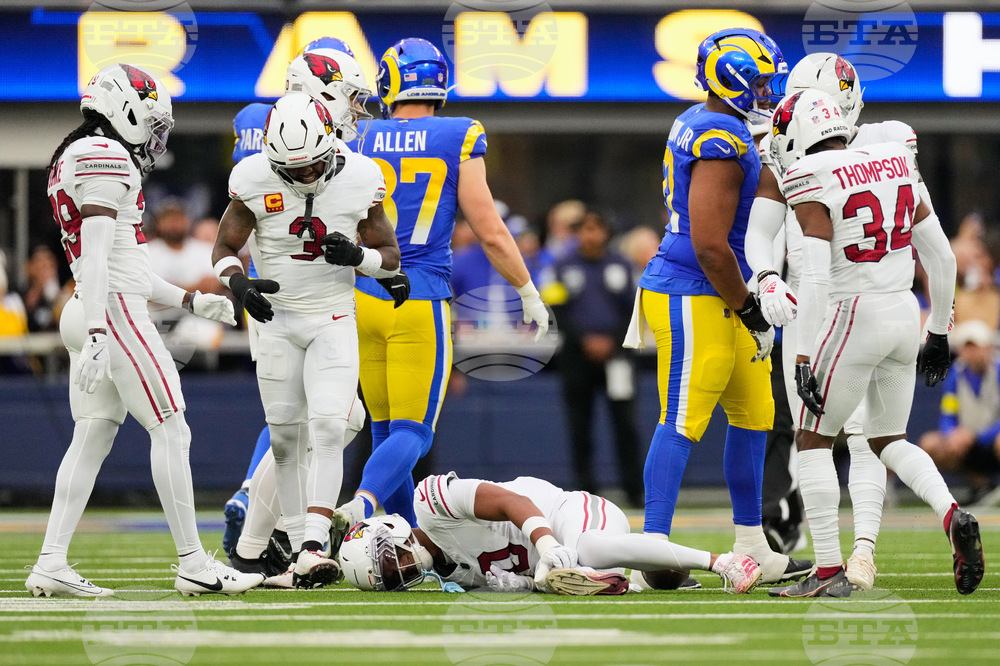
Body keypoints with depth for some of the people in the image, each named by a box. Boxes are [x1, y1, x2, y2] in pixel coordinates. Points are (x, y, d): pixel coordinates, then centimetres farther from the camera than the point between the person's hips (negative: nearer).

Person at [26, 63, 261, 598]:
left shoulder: (73, 160, 21)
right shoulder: (106, 158, -11)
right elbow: (95, 257, -20)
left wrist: (190, 301, 24)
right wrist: (97, 337, -25)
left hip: (90, 312, 10)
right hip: (115, 312, -10)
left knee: (92, 438, 7)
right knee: (171, 432, -5)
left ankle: (51, 564, 1)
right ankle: (193, 564, -4)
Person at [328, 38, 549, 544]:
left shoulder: (359, 142, 2)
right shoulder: (459, 141, -4)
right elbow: (490, 232, -3)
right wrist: (528, 294, 9)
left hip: (363, 294, 3)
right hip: (419, 301, -3)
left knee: (386, 427, 14)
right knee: (412, 431, -2)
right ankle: (358, 508, -29)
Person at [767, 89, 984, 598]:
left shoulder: (813, 187, -11)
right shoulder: (895, 169, 10)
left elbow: (816, 279, -19)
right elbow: (942, 258, 13)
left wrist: (804, 358, -17)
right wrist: (938, 333, 22)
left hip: (854, 317, -7)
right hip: (905, 315, 7)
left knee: (812, 439, 6)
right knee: (888, 440, 19)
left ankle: (829, 570, 0)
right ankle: (953, 517, -5)